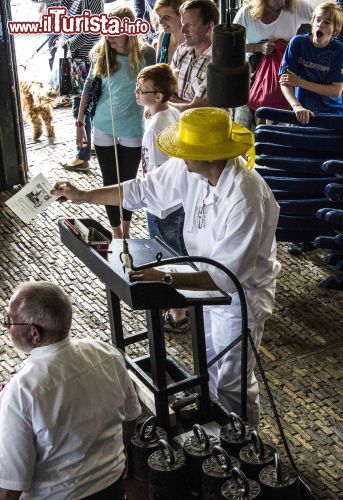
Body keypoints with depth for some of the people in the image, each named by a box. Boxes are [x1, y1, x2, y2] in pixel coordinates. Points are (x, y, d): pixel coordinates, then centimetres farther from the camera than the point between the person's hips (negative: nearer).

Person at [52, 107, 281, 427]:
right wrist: (82, 196, 1)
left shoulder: (245, 199, -38)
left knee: (231, 383, 11)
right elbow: (143, 191, 0)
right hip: (209, 281, 8)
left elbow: (227, 276, -35)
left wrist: (166, 280, -39)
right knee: (210, 365, 28)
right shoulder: (189, 170, -16)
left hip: (240, 295, -8)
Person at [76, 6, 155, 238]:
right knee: (110, 182, 7)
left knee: (128, 181, 11)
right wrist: (80, 123, 6)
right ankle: (116, 232, 20)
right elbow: (89, 87, 5)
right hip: (103, 128, 2)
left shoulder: (145, 54, -10)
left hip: (133, 129, -1)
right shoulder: (101, 54, -4)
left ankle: (126, 230, 29)